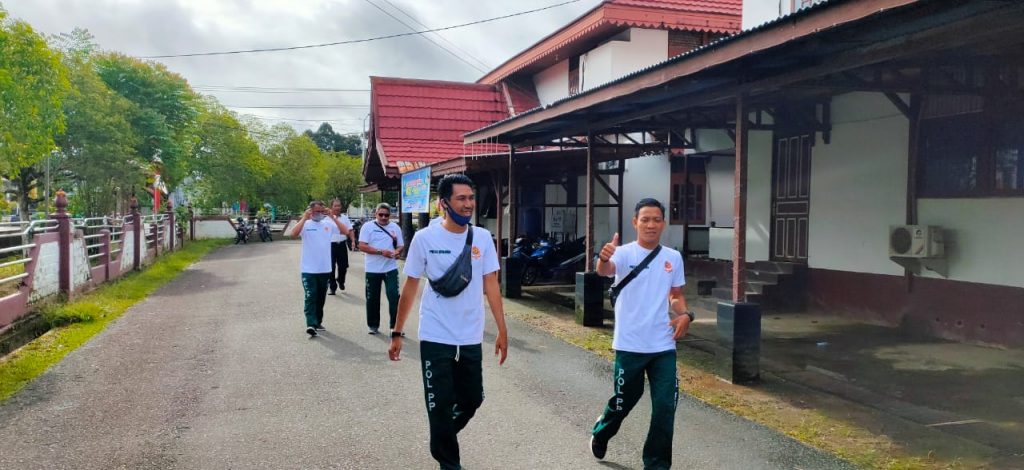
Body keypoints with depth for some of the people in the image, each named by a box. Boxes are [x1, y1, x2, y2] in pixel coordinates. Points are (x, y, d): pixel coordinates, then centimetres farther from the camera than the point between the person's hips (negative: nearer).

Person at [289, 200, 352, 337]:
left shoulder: (329, 223, 3)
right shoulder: (305, 224, -5)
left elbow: (345, 232, -8)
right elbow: (294, 233, -24)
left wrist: (333, 217, -13)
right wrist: (304, 218, -23)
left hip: (325, 269, 4)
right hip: (308, 269, -4)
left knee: (321, 297, 14)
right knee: (310, 297, -10)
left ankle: (318, 322, 27)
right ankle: (311, 325, -16)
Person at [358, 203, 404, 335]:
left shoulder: (395, 227, 6)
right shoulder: (368, 226, -4)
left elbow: (401, 246, 10)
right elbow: (362, 246, -11)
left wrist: (397, 252, -14)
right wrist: (381, 252, -21)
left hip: (391, 268, 1)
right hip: (372, 269, -1)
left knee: (394, 296, -8)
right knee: (372, 298, 9)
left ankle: (395, 326, -1)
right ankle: (373, 325, 23)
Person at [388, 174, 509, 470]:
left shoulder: (483, 238, -1)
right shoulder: (425, 238, -8)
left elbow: (491, 285, 3)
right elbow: (410, 288, -2)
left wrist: (502, 330, 0)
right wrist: (397, 333, 0)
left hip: (471, 339, 3)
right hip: (435, 338, -3)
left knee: (472, 400, 15)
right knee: (440, 404, 5)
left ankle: (443, 439, 43)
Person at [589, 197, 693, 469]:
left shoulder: (674, 258, 5)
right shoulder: (625, 253, -10)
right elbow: (605, 271, -32)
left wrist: (685, 315, -4)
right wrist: (603, 259, -56)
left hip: (664, 346, 3)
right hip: (630, 345, -3)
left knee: (665, 406, 2)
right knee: (624, 400, 13)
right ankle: (600, 433, 44)